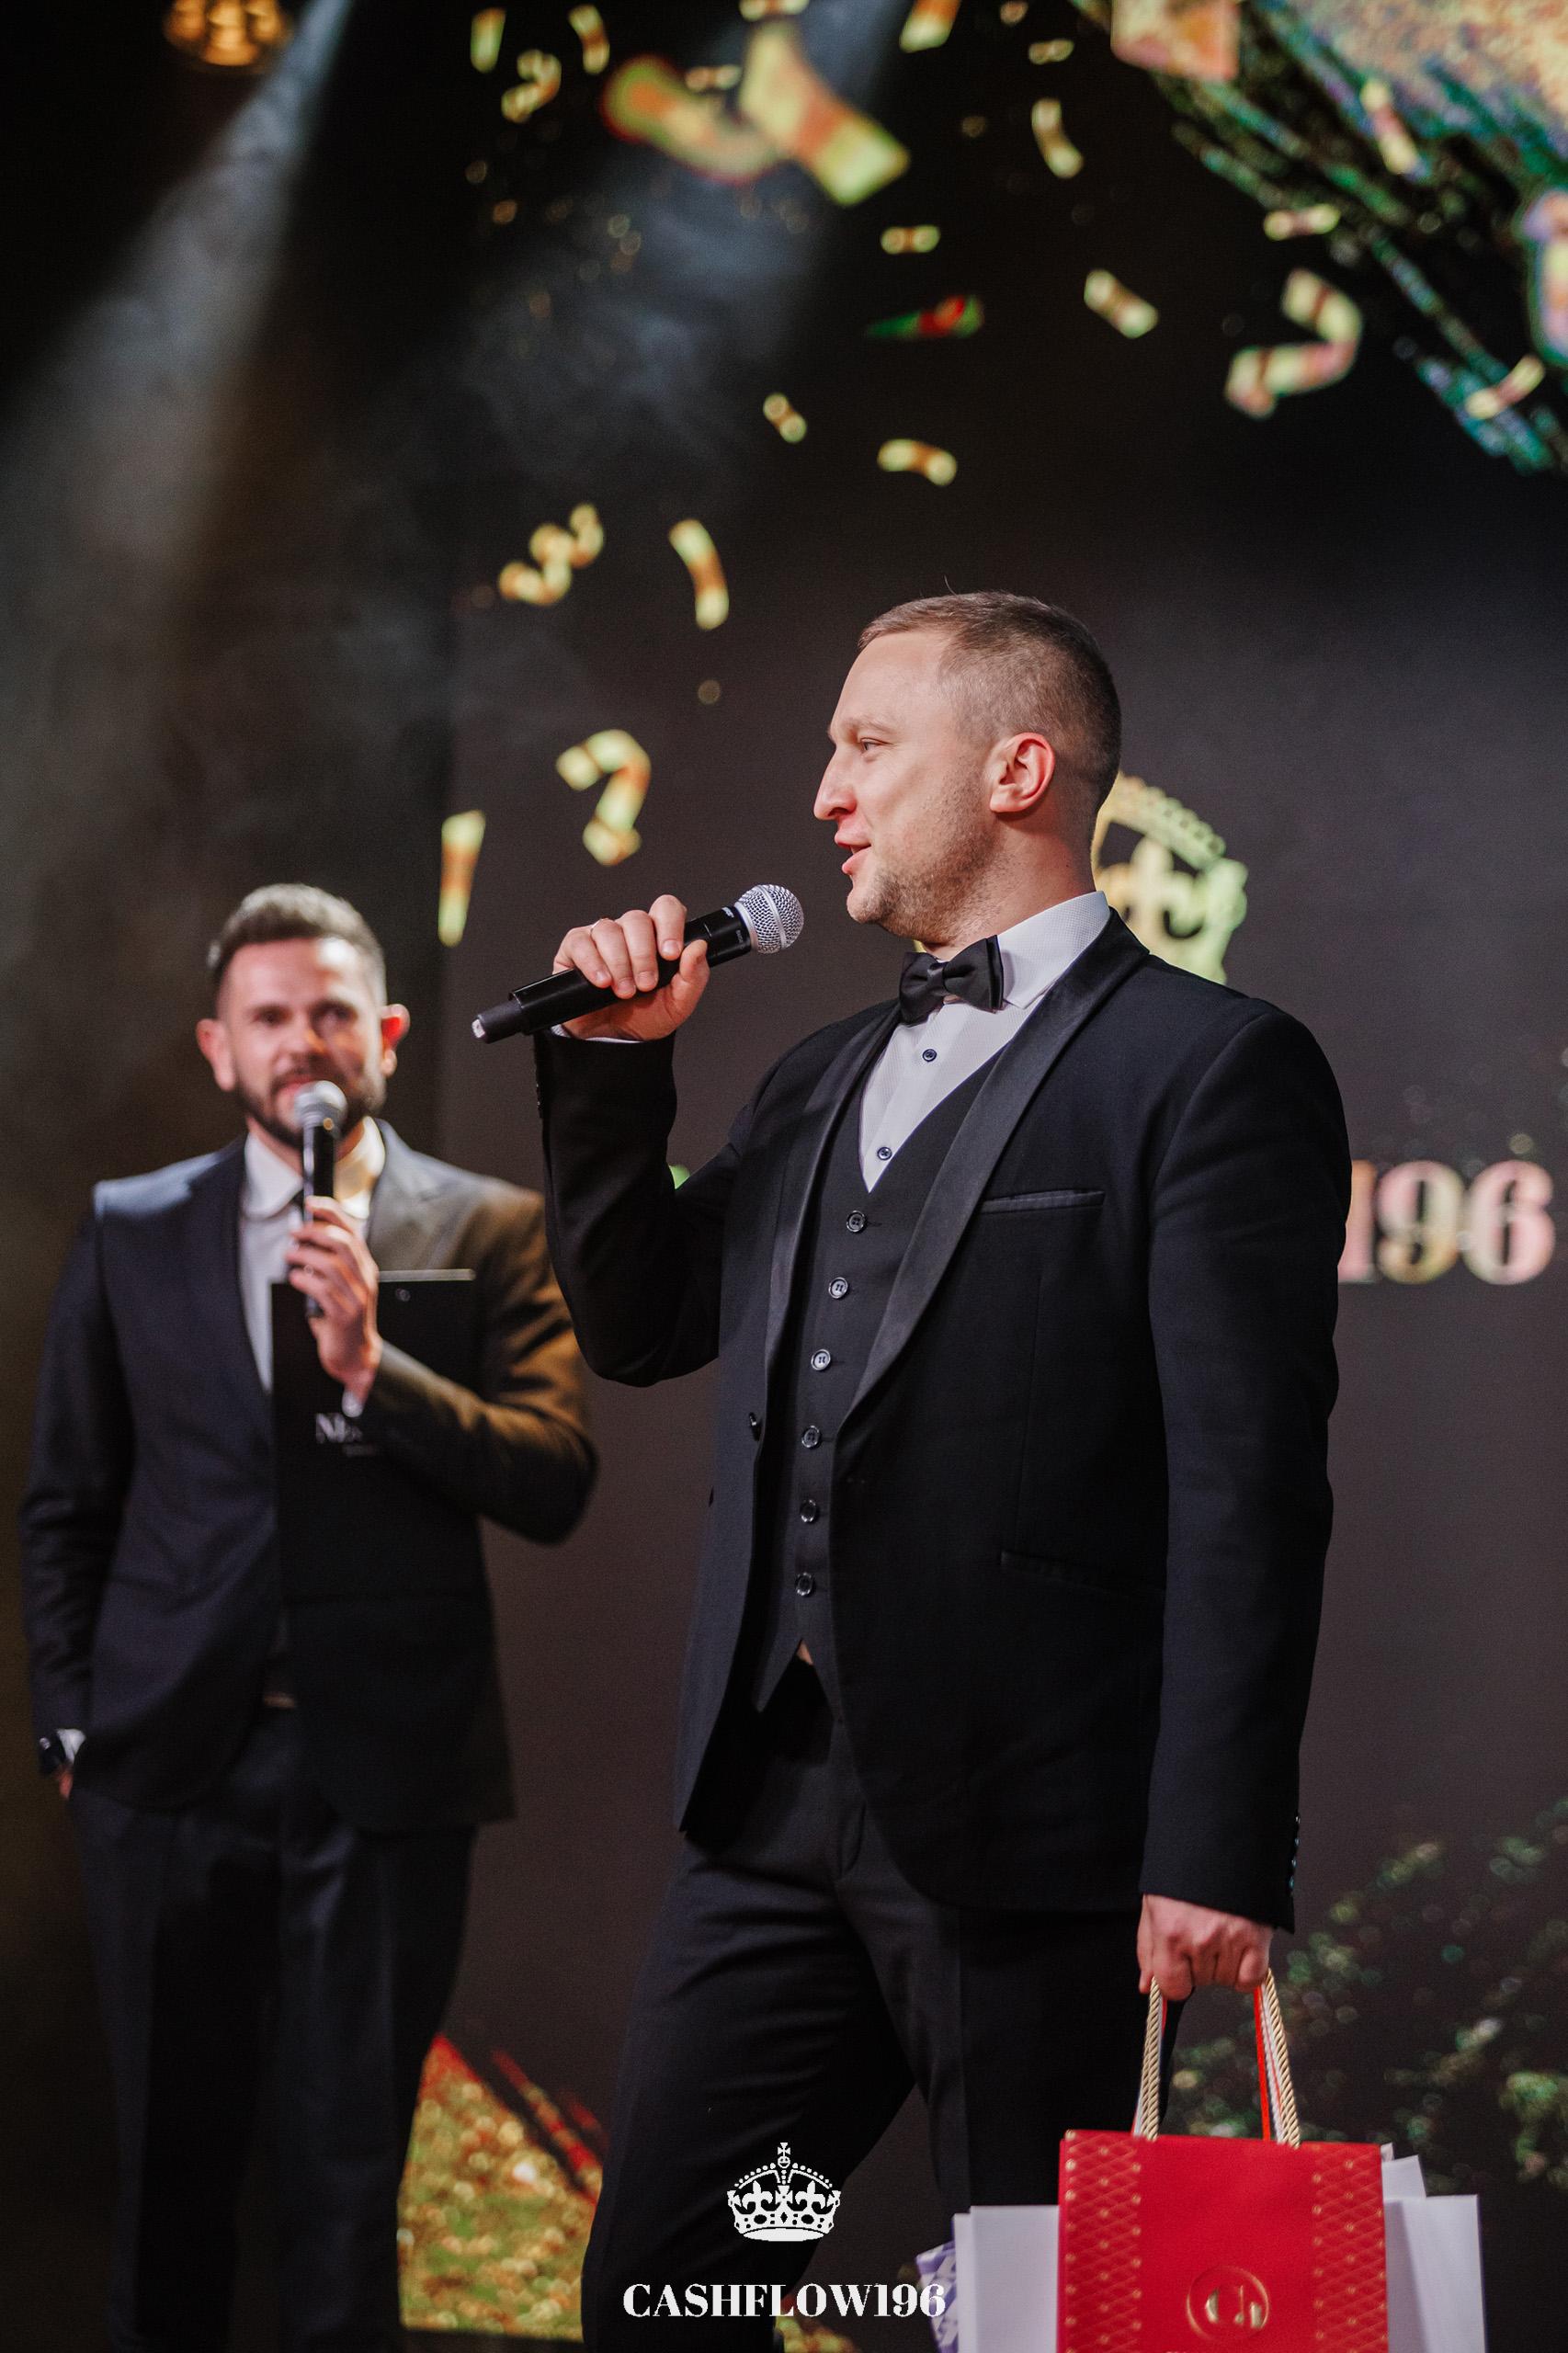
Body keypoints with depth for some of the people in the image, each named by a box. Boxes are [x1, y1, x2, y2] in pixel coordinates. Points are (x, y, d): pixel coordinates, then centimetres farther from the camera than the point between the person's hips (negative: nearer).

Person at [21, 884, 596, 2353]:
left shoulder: (487, 1232, 4)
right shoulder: (132, 1234, 10)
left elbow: (554, 1484, -7)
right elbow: (64, 1504, 13)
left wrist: (369, 1366, -18)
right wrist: (69, 1722, 6)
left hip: (384, 1769, -2)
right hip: (170, 1762, 2)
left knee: (348, 2175, 1)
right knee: (170, 2161, 9)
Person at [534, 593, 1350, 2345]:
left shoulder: (1208, 1068, -5)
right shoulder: (821, 1080, 20)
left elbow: (1249, 1491, -12)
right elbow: (638, 1327, 26)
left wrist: (1216, 1857, -18)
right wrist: (616, 1065, 12)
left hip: (1021, 1833, -7)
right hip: (774, 1807, 7)